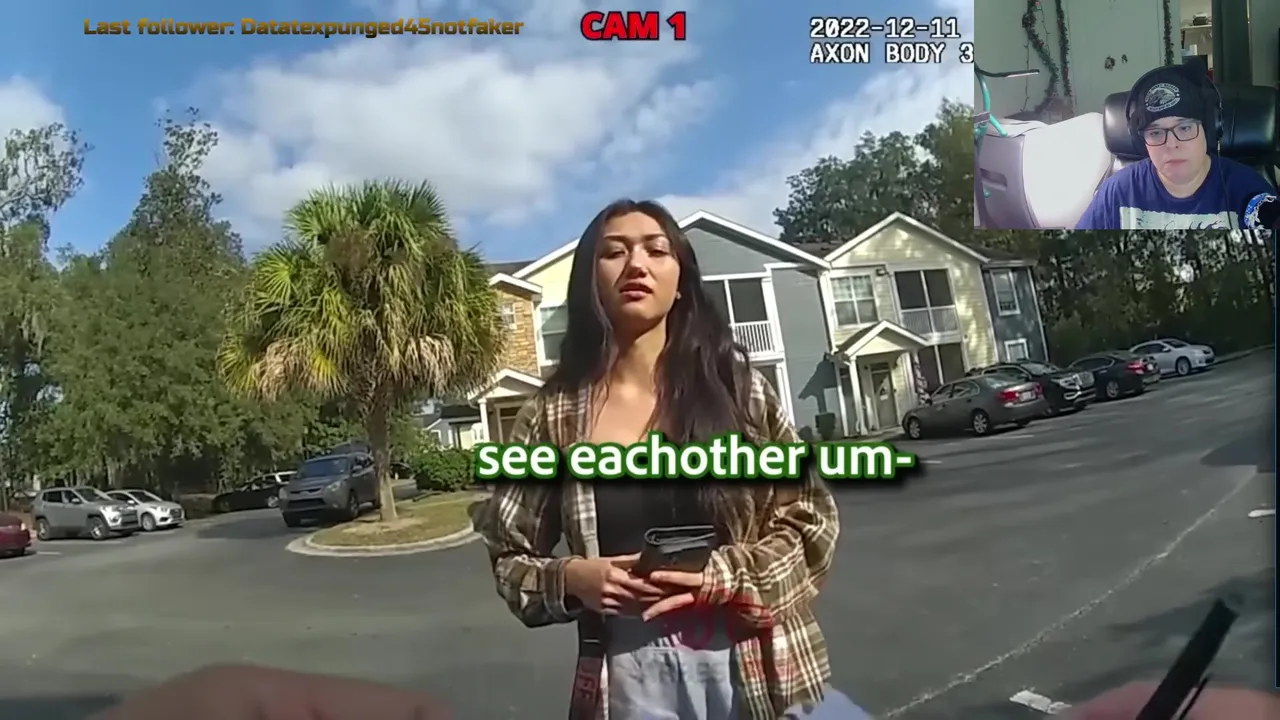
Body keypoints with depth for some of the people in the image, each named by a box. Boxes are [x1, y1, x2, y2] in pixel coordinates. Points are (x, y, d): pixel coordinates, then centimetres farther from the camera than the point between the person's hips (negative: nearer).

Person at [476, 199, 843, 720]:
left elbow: (812, 522, -1)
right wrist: (571, 578, -15)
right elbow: (509, 557, 5)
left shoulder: (736, 384, -4)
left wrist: (724, 575, -16)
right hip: (628, 672, 1)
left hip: (752, 662, 0)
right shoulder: (553, 416, -4)